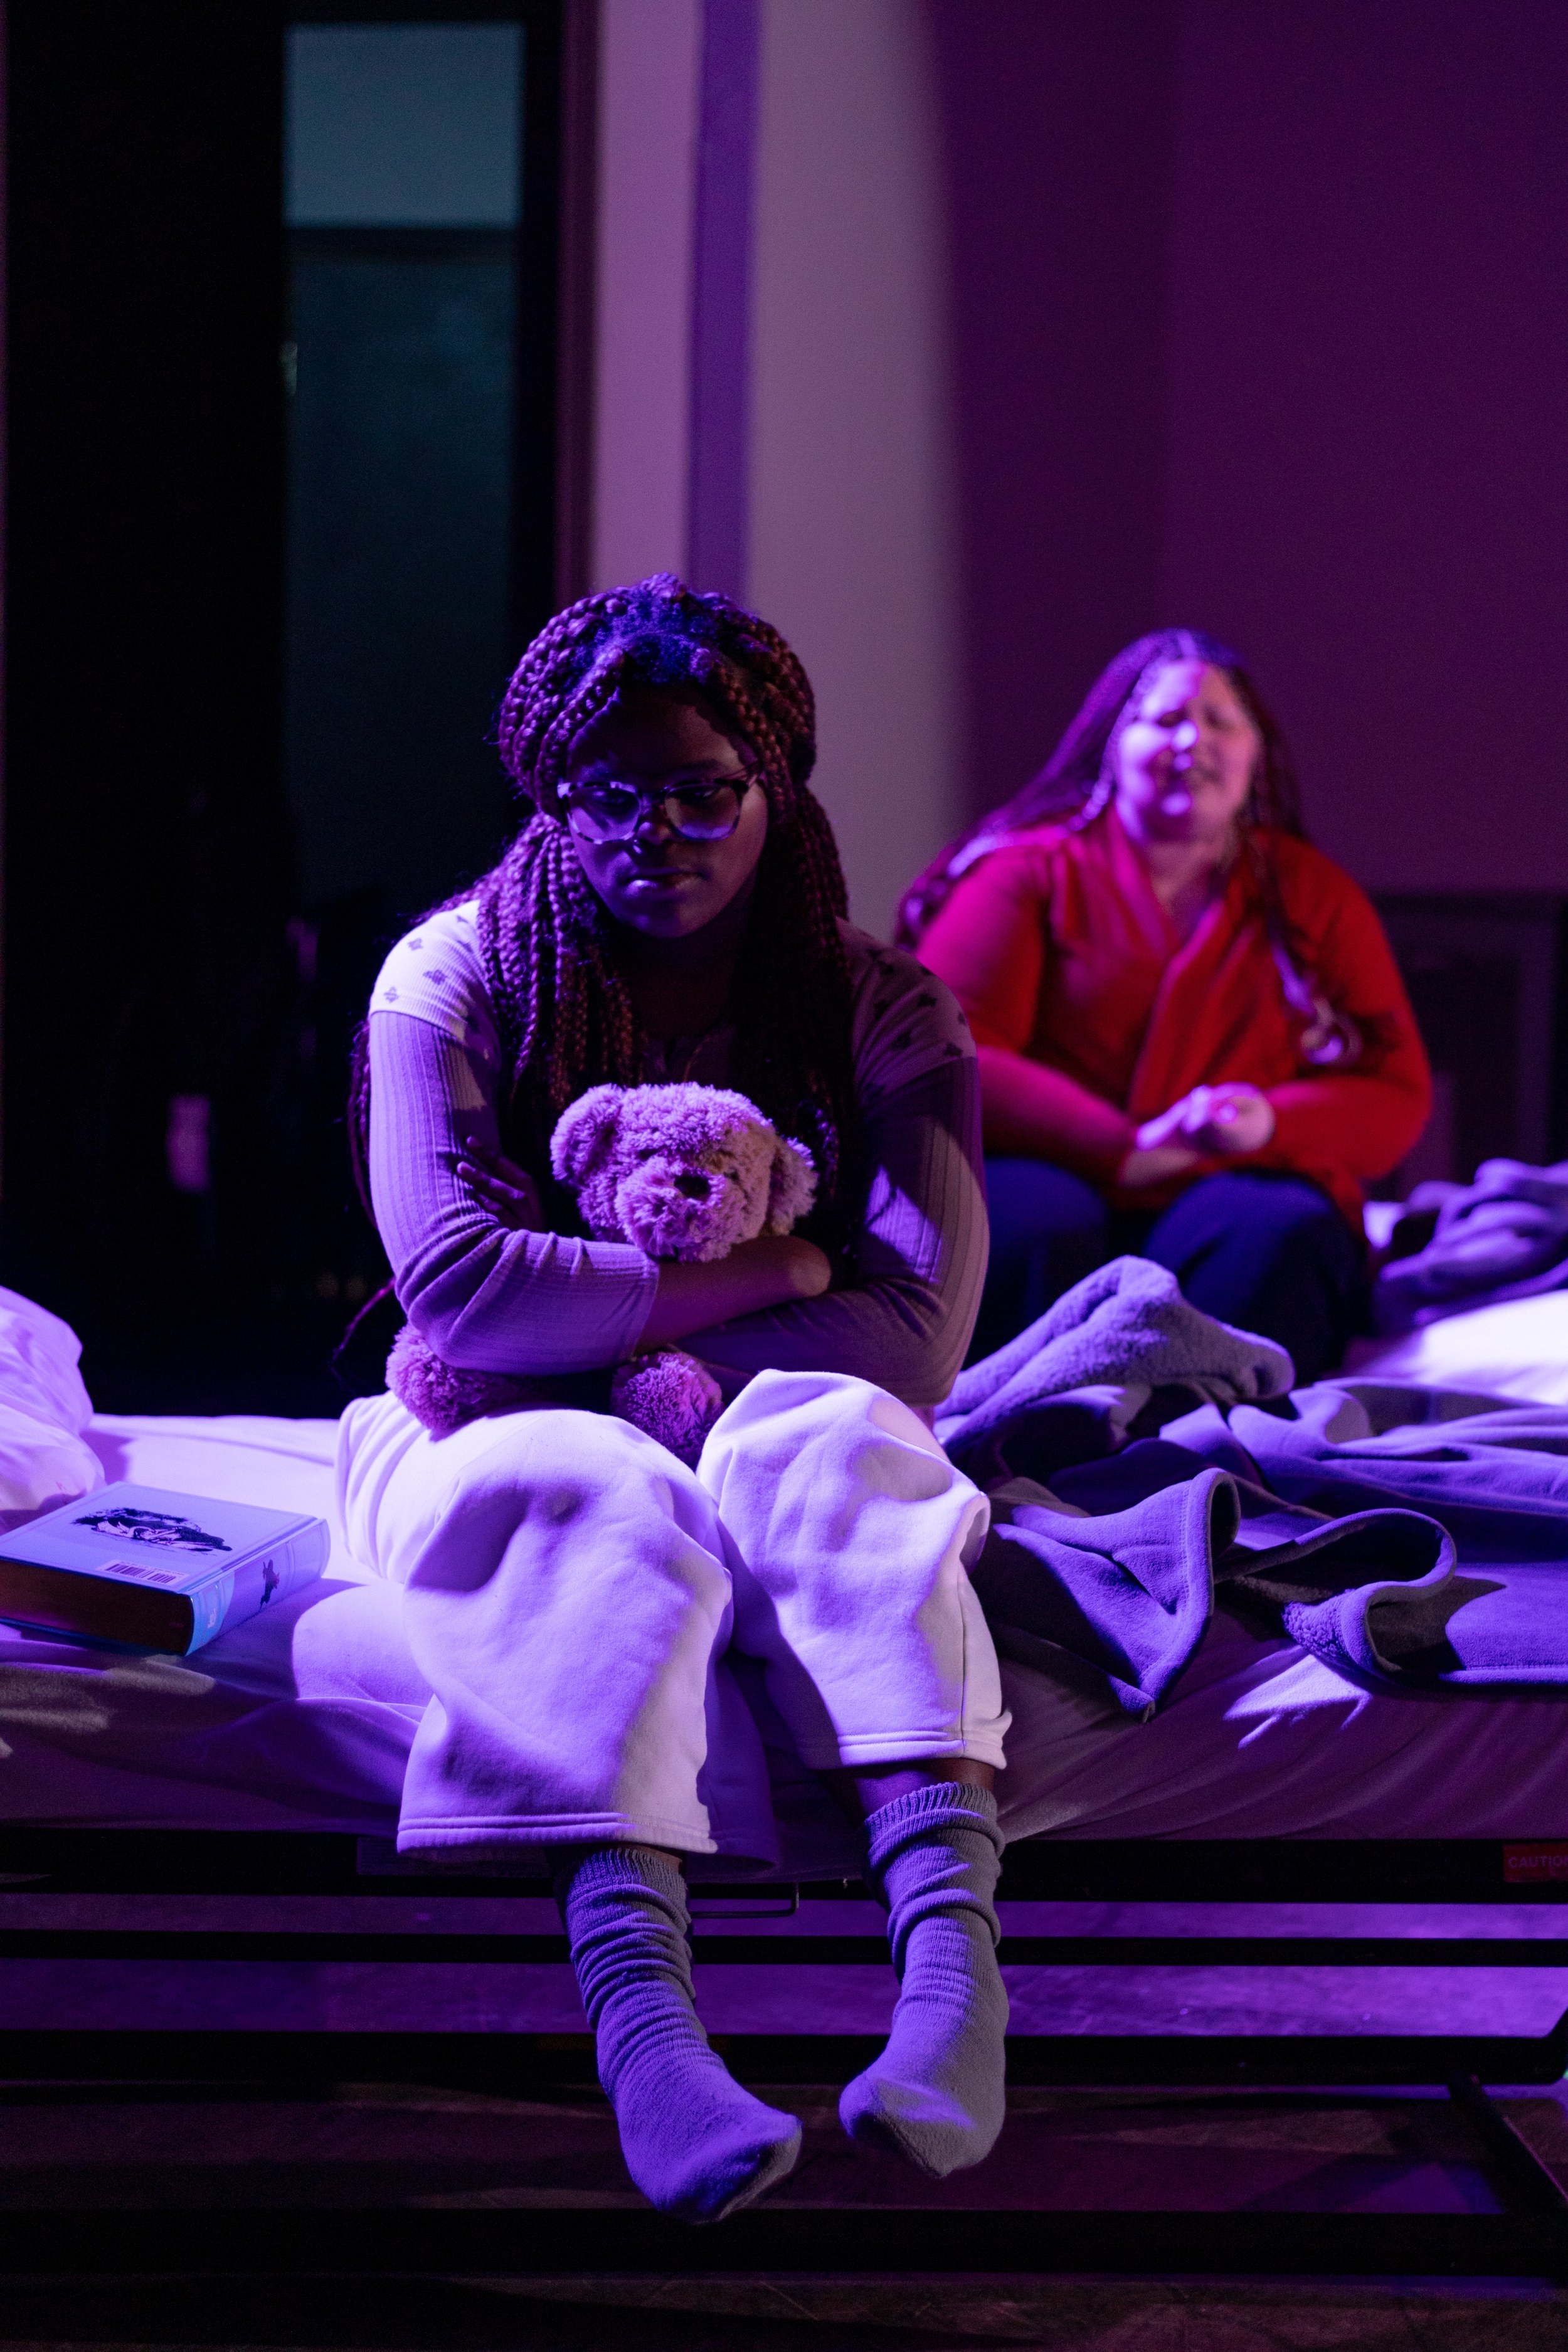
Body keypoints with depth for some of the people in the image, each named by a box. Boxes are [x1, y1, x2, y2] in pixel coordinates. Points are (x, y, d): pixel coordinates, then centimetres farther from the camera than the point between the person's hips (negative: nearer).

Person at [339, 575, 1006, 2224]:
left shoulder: (879, 1008, 3)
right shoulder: (451, 980, 0)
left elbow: (916, 1332, -9)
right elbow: (461, 1287, -16)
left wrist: (631, 1334, -17)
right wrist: (772, 1269, -13)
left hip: (777, 1433, 1)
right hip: (507, 1449, -1)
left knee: (829, 1451, -35)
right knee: (604, 1507, -37)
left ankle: (955, 1946, -56)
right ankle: (638, 2015, -60)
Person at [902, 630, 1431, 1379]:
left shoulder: (1316, 895, 17)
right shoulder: (1027, 870, 8)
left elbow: (1396, 1097, 12)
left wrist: (1270, 1123, -11)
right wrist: (1127, 1151, -15)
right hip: (1063, 1180, -2)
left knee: (1278, 1231, -32)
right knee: (1037, 1223, -36)